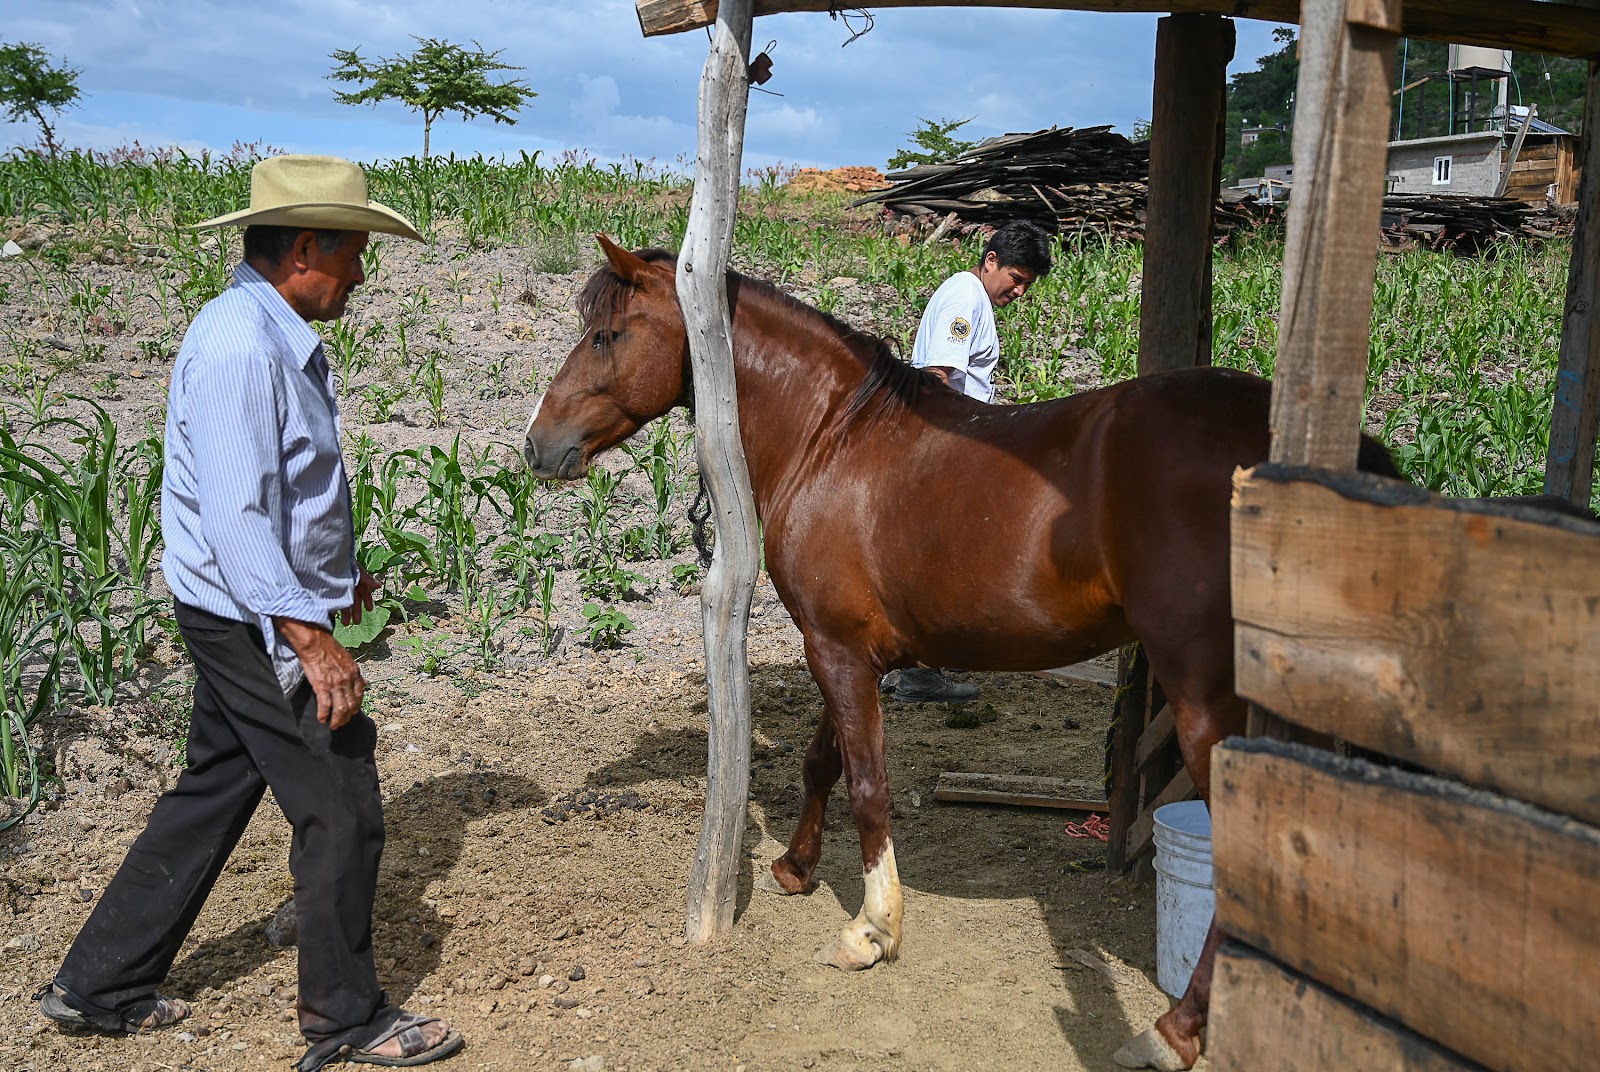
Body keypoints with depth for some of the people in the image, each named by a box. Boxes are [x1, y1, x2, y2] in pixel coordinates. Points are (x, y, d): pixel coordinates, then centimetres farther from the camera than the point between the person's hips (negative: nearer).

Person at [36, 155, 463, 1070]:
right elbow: (236, 515, -27)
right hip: (256, 622, -10)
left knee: (213, 796, 19)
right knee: (342, 812, 1)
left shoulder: (276, 335, 11)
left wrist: (337, 569, 23)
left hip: (252, 618, 10)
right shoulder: (241, 348, -22)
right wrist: (310, 636, -28)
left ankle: (103, 986, 32)